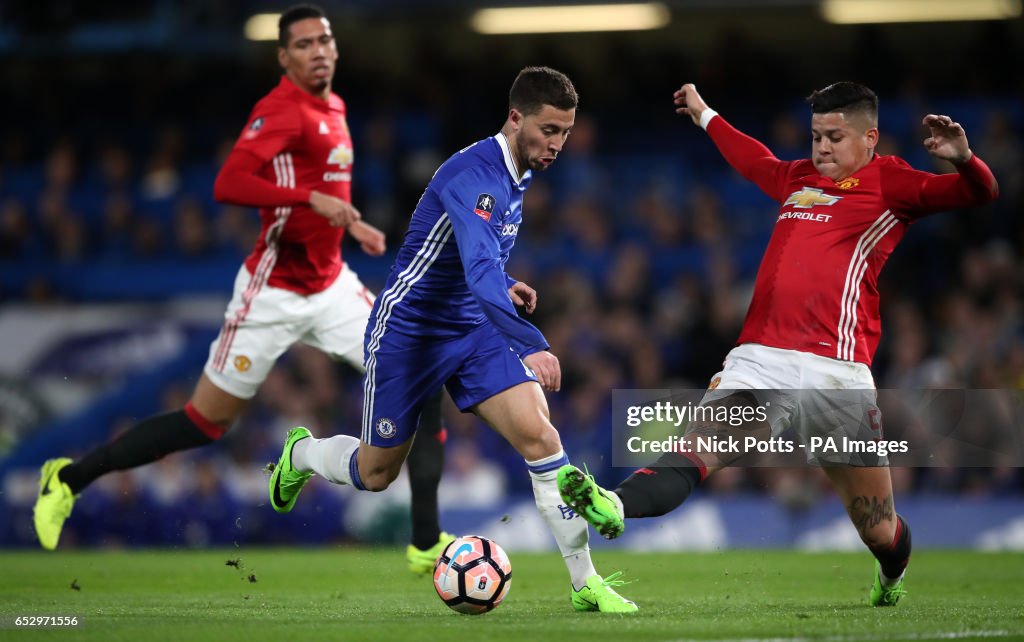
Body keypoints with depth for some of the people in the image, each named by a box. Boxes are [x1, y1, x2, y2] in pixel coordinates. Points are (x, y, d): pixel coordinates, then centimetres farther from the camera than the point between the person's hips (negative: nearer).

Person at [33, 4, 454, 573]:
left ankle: (427, 545, -1)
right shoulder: (280, 110, -17)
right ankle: (69, 478, 17)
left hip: (330, 285, 8)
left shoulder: (332, 108, 10)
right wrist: (313, 199, -35)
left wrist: (351, 224, 20)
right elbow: (228, 185, -31)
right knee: (204, 423, 0)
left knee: (421, 384, -5)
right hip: (274, 292, -8)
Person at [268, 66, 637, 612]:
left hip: (474, 332, 7)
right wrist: (531, 346, -50)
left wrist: (502, 286, 7)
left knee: (539, 434, -16)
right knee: (374, 474, 8)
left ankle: (585, 583, -14)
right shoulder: (473, 175, -26)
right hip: (408, 334, -7)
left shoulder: (517, 175, 3)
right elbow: (481, 270, -40)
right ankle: (301, 454, 43)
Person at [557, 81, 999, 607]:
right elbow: (753, 160, 48)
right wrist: (706, 117, 61)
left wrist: (963, 159, -25)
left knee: (877, 529, 3)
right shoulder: (797, 178, 25)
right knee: (697, 450, -24)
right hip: (758, 360, 4)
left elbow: (980, 193, -3)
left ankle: (891, 581, 36)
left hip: (835, 371, -4)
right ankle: (614, 507, -50)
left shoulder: (889, 183, 8)